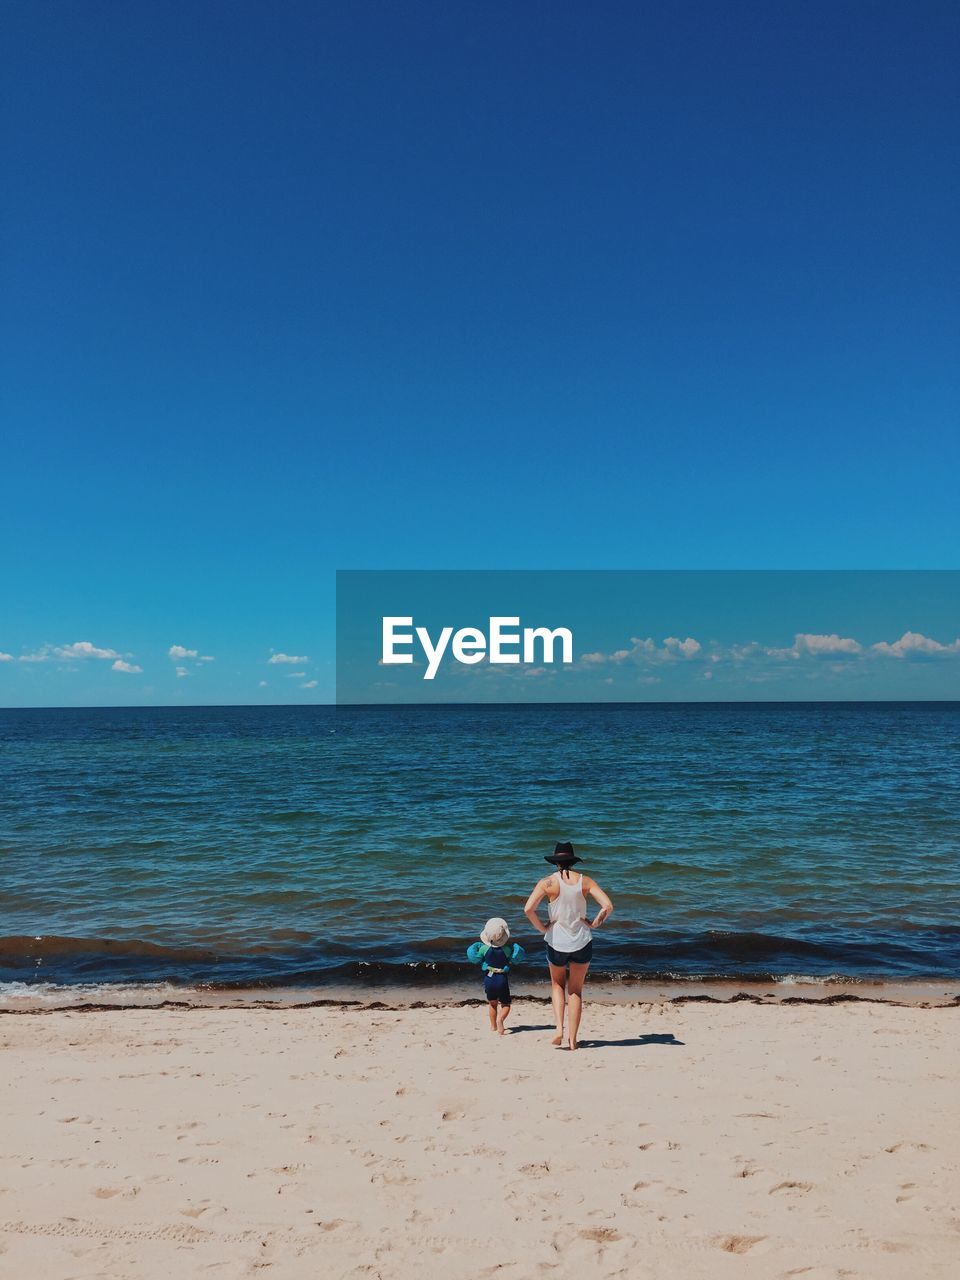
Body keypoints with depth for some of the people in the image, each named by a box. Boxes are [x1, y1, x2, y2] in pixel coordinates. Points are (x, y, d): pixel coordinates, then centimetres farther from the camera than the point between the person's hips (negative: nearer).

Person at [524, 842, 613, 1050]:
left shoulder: (547, 883, -8)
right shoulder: (584, 881, -3)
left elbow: (528, 909, -19)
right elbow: (608, 906, -12)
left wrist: (542, 928, -6)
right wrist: (594, 924, 0)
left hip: (557, 942, -1)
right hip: (582, 941, 1)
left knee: (557, 985, 23)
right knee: (576, 990, 16)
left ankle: (559, 1028, 5)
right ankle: (573, 1039, 15)